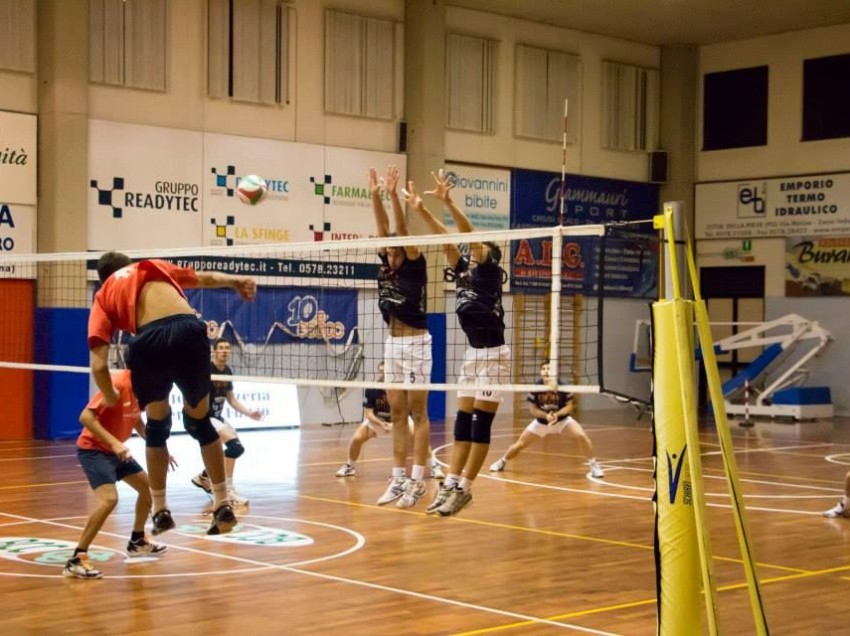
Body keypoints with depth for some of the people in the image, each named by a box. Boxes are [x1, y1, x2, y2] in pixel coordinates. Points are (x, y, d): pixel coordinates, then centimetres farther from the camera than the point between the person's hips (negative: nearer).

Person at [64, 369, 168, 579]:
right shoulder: (117, 385, -26)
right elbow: (85, 417, -30)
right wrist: (114, 443, -37)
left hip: (116, 450, 9)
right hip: (93, 449, -9)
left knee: (147, 486, 18)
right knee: (109, 499, -27)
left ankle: (137, 541, 39)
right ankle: (76, 560, -22)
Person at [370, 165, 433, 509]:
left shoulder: (415, 267, -6)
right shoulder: (388, 268, 8)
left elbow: (403, 231, -16)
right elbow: (383, 230, 5)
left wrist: (394, 194, -22)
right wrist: (375, 194, -3)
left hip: (415, 343, -7)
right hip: (392, 343, 7)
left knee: (418, 413, -4)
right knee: (397, 414, 7)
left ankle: (418, 481, -2)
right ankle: (399, 479, 10)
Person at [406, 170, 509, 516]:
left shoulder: (490, 271, -8)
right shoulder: (463, 272, 10)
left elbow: (471, 233, -20)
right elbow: (446, 238, 3)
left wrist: (447, 201, -30)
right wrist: (420, 209, -5)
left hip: (494, 355, -8)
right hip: (473, 354, 8)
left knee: (481, 423, -4)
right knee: (463, 421, 6)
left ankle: (464, 489, -1)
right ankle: (450, 484, 6)